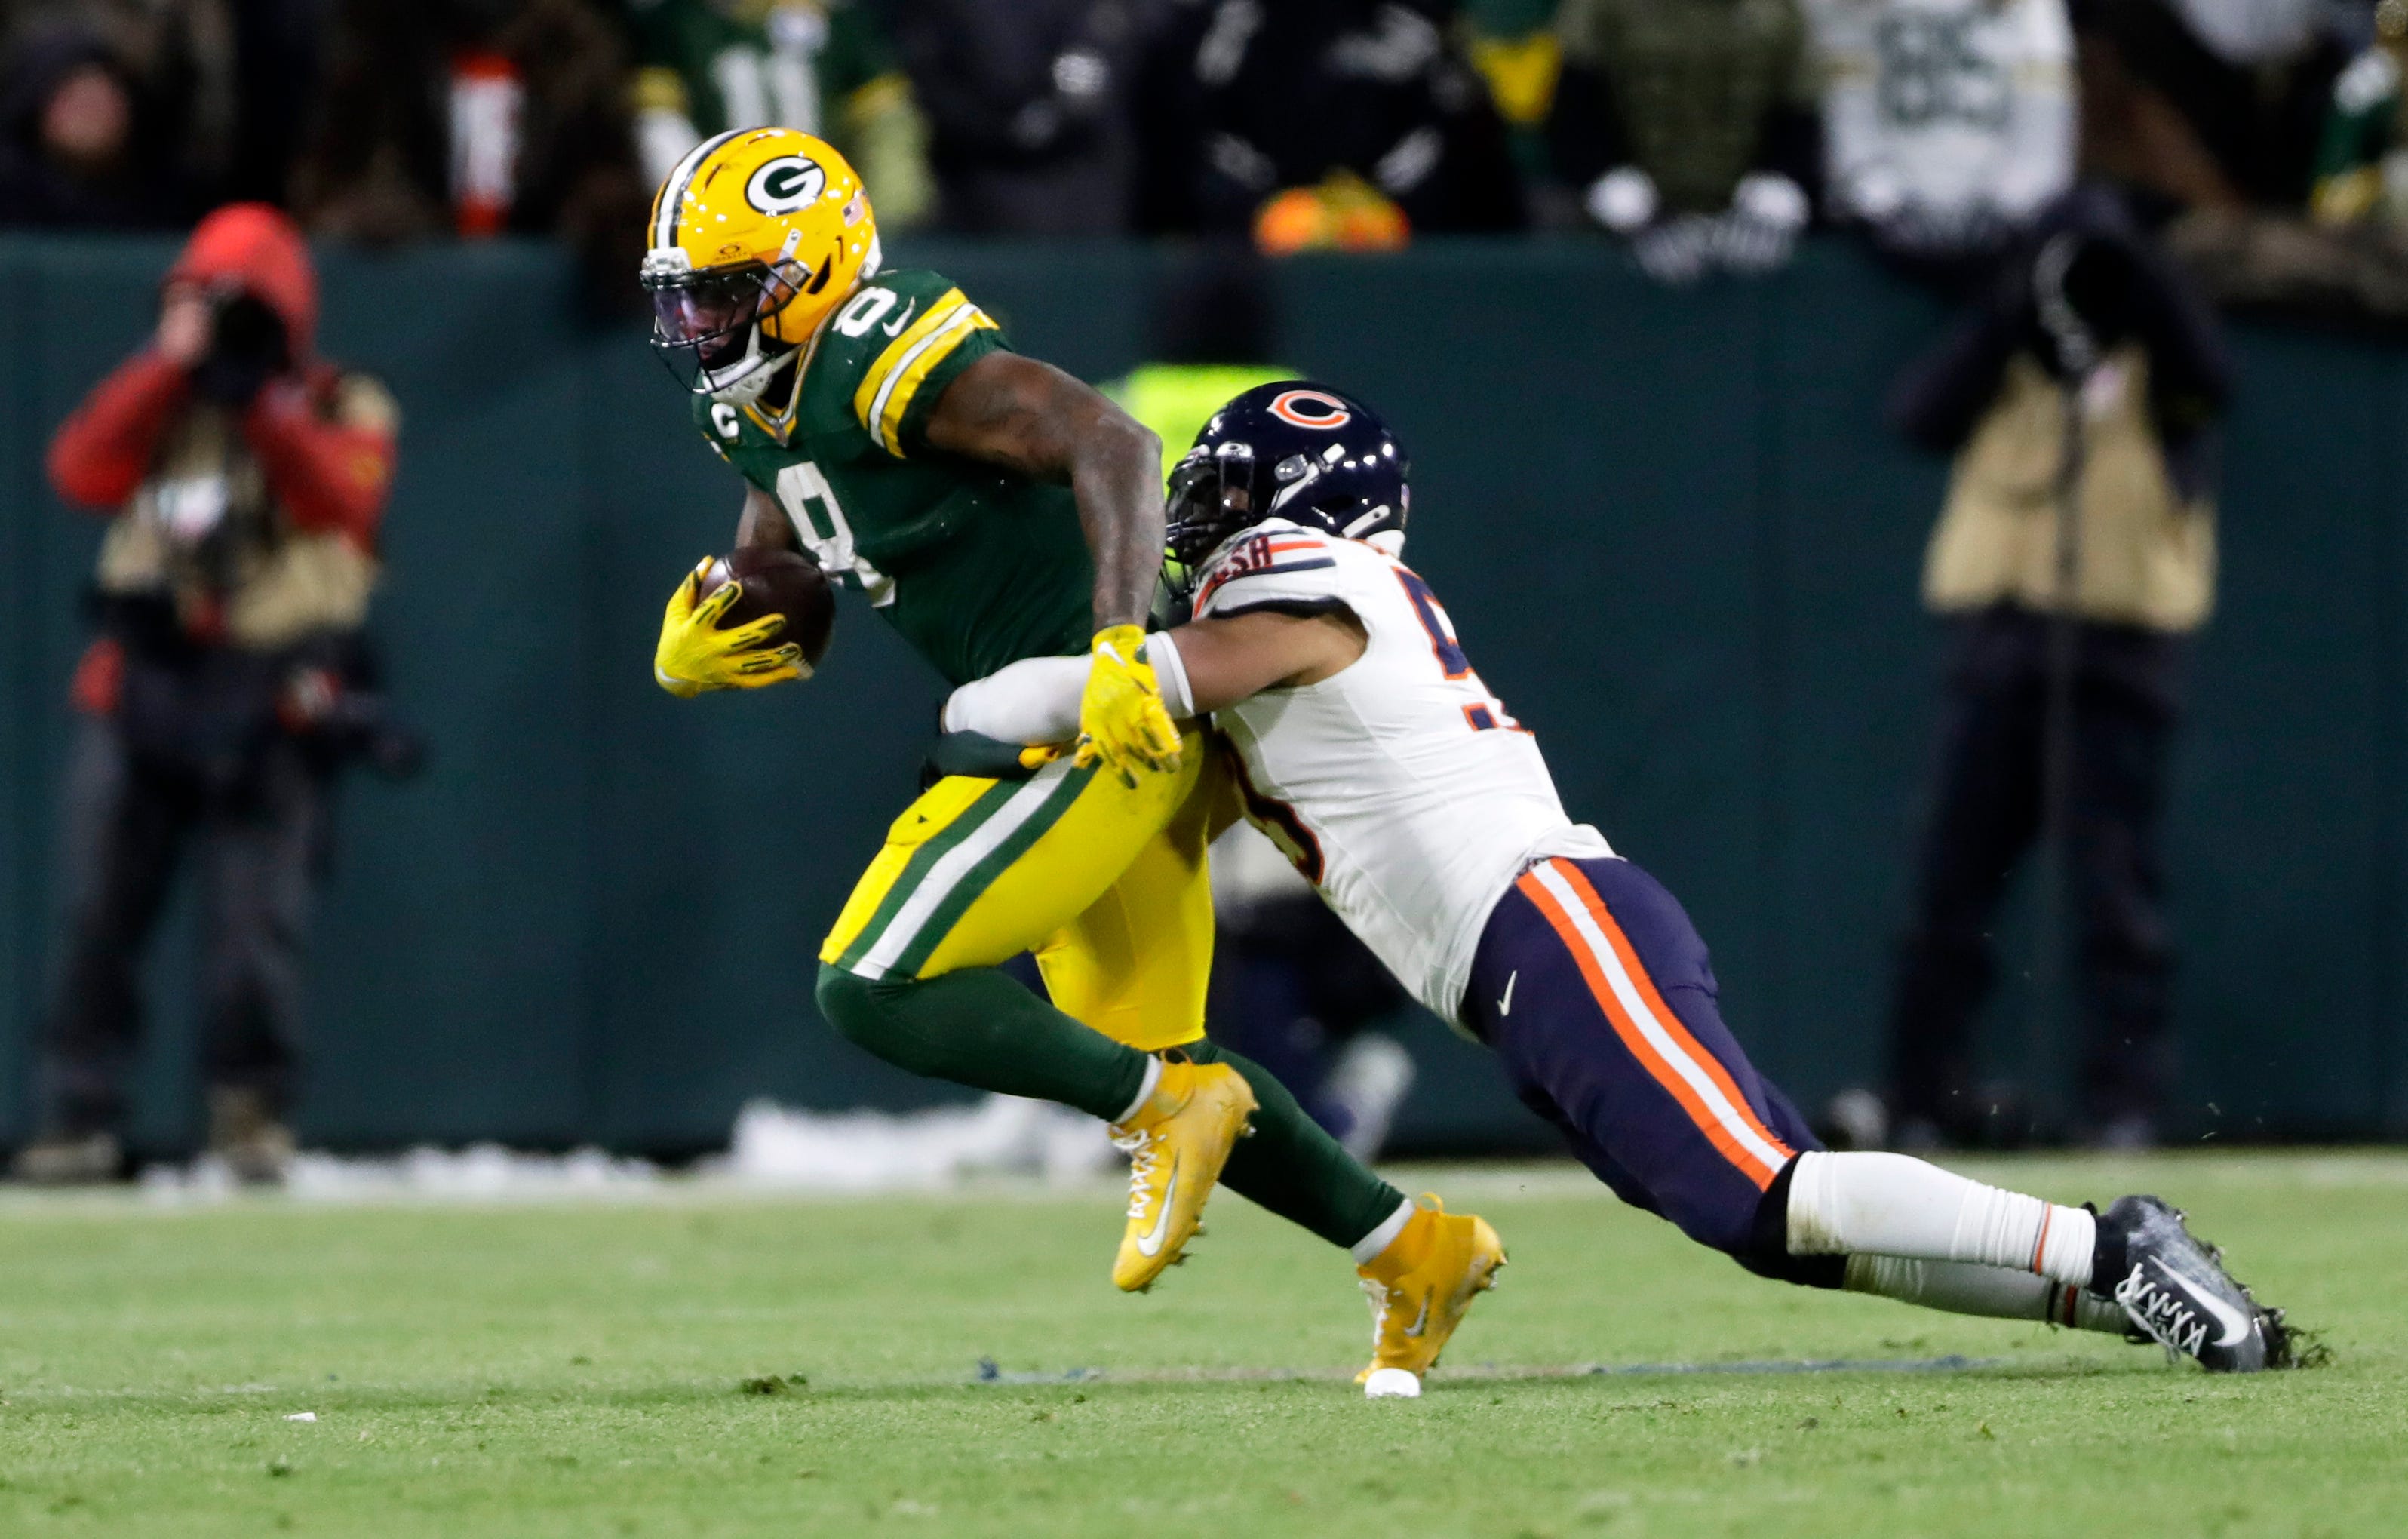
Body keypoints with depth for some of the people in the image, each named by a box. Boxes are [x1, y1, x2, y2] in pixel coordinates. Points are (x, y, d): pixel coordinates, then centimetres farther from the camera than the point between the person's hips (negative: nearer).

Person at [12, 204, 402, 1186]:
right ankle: (80, 1117, 0)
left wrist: (261, 405, -20)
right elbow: (83, 472, -7)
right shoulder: (158, 397, 13)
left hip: (276, 695, -2)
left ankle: (251, 1108, 4)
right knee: (100, 909, -3)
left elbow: (342, 505, -13)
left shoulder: (342, 408, 7)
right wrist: (172, 364, -12)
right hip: (146, 680, 2)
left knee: (257, 912, -10)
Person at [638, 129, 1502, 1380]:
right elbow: (754, 617, 18)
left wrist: (1119, 648, -39)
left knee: (875, 992, -14)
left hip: (1117, 719, -10)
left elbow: (1113, 444, -29)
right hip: (1056, 730, 10)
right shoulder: (771, 416, 12)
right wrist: (688, 656, -6)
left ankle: (1168, 1111, -4)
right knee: (1140, 1064, 16)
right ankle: (1418, 1250, 24)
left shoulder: (895, 363, -19)